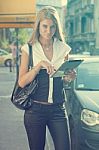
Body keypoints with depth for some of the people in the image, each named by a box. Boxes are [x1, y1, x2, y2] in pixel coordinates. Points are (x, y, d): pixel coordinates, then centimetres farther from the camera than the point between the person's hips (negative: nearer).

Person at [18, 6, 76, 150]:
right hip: (35, 109, -2)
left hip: (58, 108, 2)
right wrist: (39, 64, -20)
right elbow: (22, 82, -8)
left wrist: (70, 77, -5)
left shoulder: (63, 48, 7)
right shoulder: (29, 49, -1)